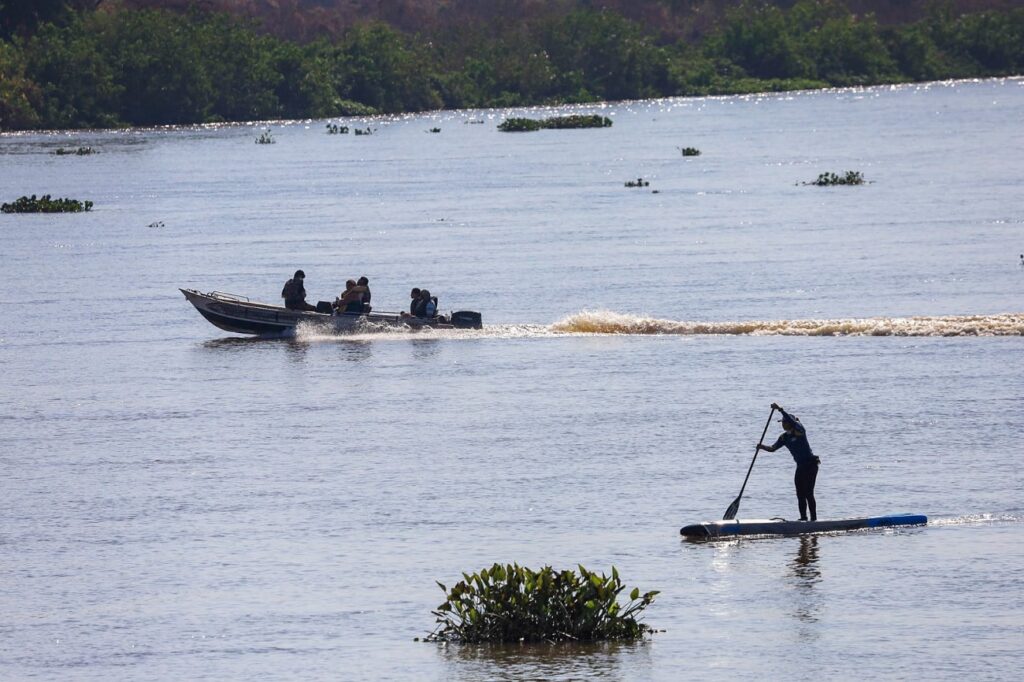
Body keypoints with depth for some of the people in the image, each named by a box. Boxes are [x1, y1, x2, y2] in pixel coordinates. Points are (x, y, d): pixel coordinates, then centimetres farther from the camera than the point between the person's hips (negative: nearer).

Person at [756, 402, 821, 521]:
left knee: (808, 493, -11)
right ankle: (803, 517, 12)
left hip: (810, 465, -8)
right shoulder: (784, 437, 11)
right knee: (800, 494, 7)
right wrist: (762, 447, -13)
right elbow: (773, 448, 7)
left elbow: (792, 420, -28)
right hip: (801, 466, 8)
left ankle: (814, 518, -10)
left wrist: (779, 409, -33)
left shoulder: (799, 430, -10)